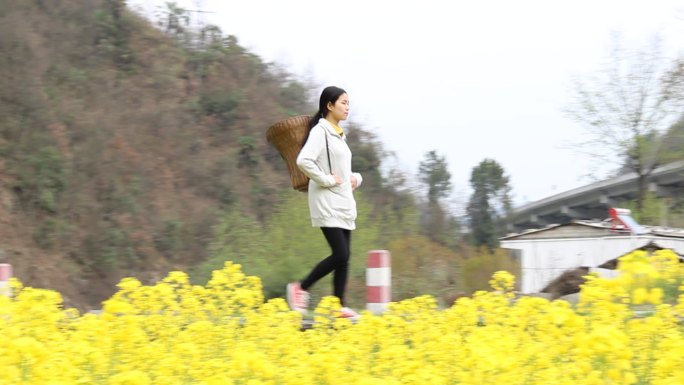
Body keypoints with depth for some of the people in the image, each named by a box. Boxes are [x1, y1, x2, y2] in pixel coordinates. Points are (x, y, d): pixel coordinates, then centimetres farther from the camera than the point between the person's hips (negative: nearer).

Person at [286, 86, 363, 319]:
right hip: (327, 203, -9)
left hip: (344, 203, 9)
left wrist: (356, 178, 8)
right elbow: (304, 161, -25)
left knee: (345, 256, 4)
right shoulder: (320, 131, -10)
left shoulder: (339, 135, 17)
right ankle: (300, 288, -1)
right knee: (340, 255, -13)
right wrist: (327, 180, -19)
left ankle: (339, 306, 6)